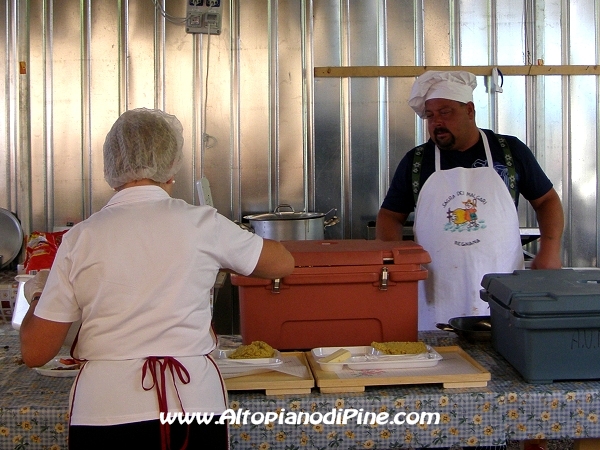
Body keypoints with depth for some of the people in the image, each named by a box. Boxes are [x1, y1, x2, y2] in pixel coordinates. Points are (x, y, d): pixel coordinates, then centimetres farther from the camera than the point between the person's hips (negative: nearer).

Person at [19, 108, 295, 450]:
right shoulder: (201, 224, -4)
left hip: (103, 412, 0)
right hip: (193, 400, 0)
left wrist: (37, 295, 21)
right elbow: (282, 263, 13)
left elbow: (36, 353, 1)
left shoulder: (81, 238, -3)